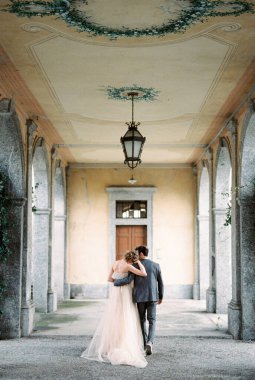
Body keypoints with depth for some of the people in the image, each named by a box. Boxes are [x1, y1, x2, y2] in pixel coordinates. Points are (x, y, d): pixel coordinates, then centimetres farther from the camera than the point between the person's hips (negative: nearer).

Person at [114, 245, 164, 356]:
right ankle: (149, 342, -16)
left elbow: (128, 280, -16)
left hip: (140, 297, -1)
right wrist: (161, 297, 20)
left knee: (142, 320, 17)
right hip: (152, 297, 1)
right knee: (152, 321, 7)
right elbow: (160, 283, 7)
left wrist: (115, 282, 0)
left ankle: (145, 344, 20)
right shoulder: (156, 265, 3)